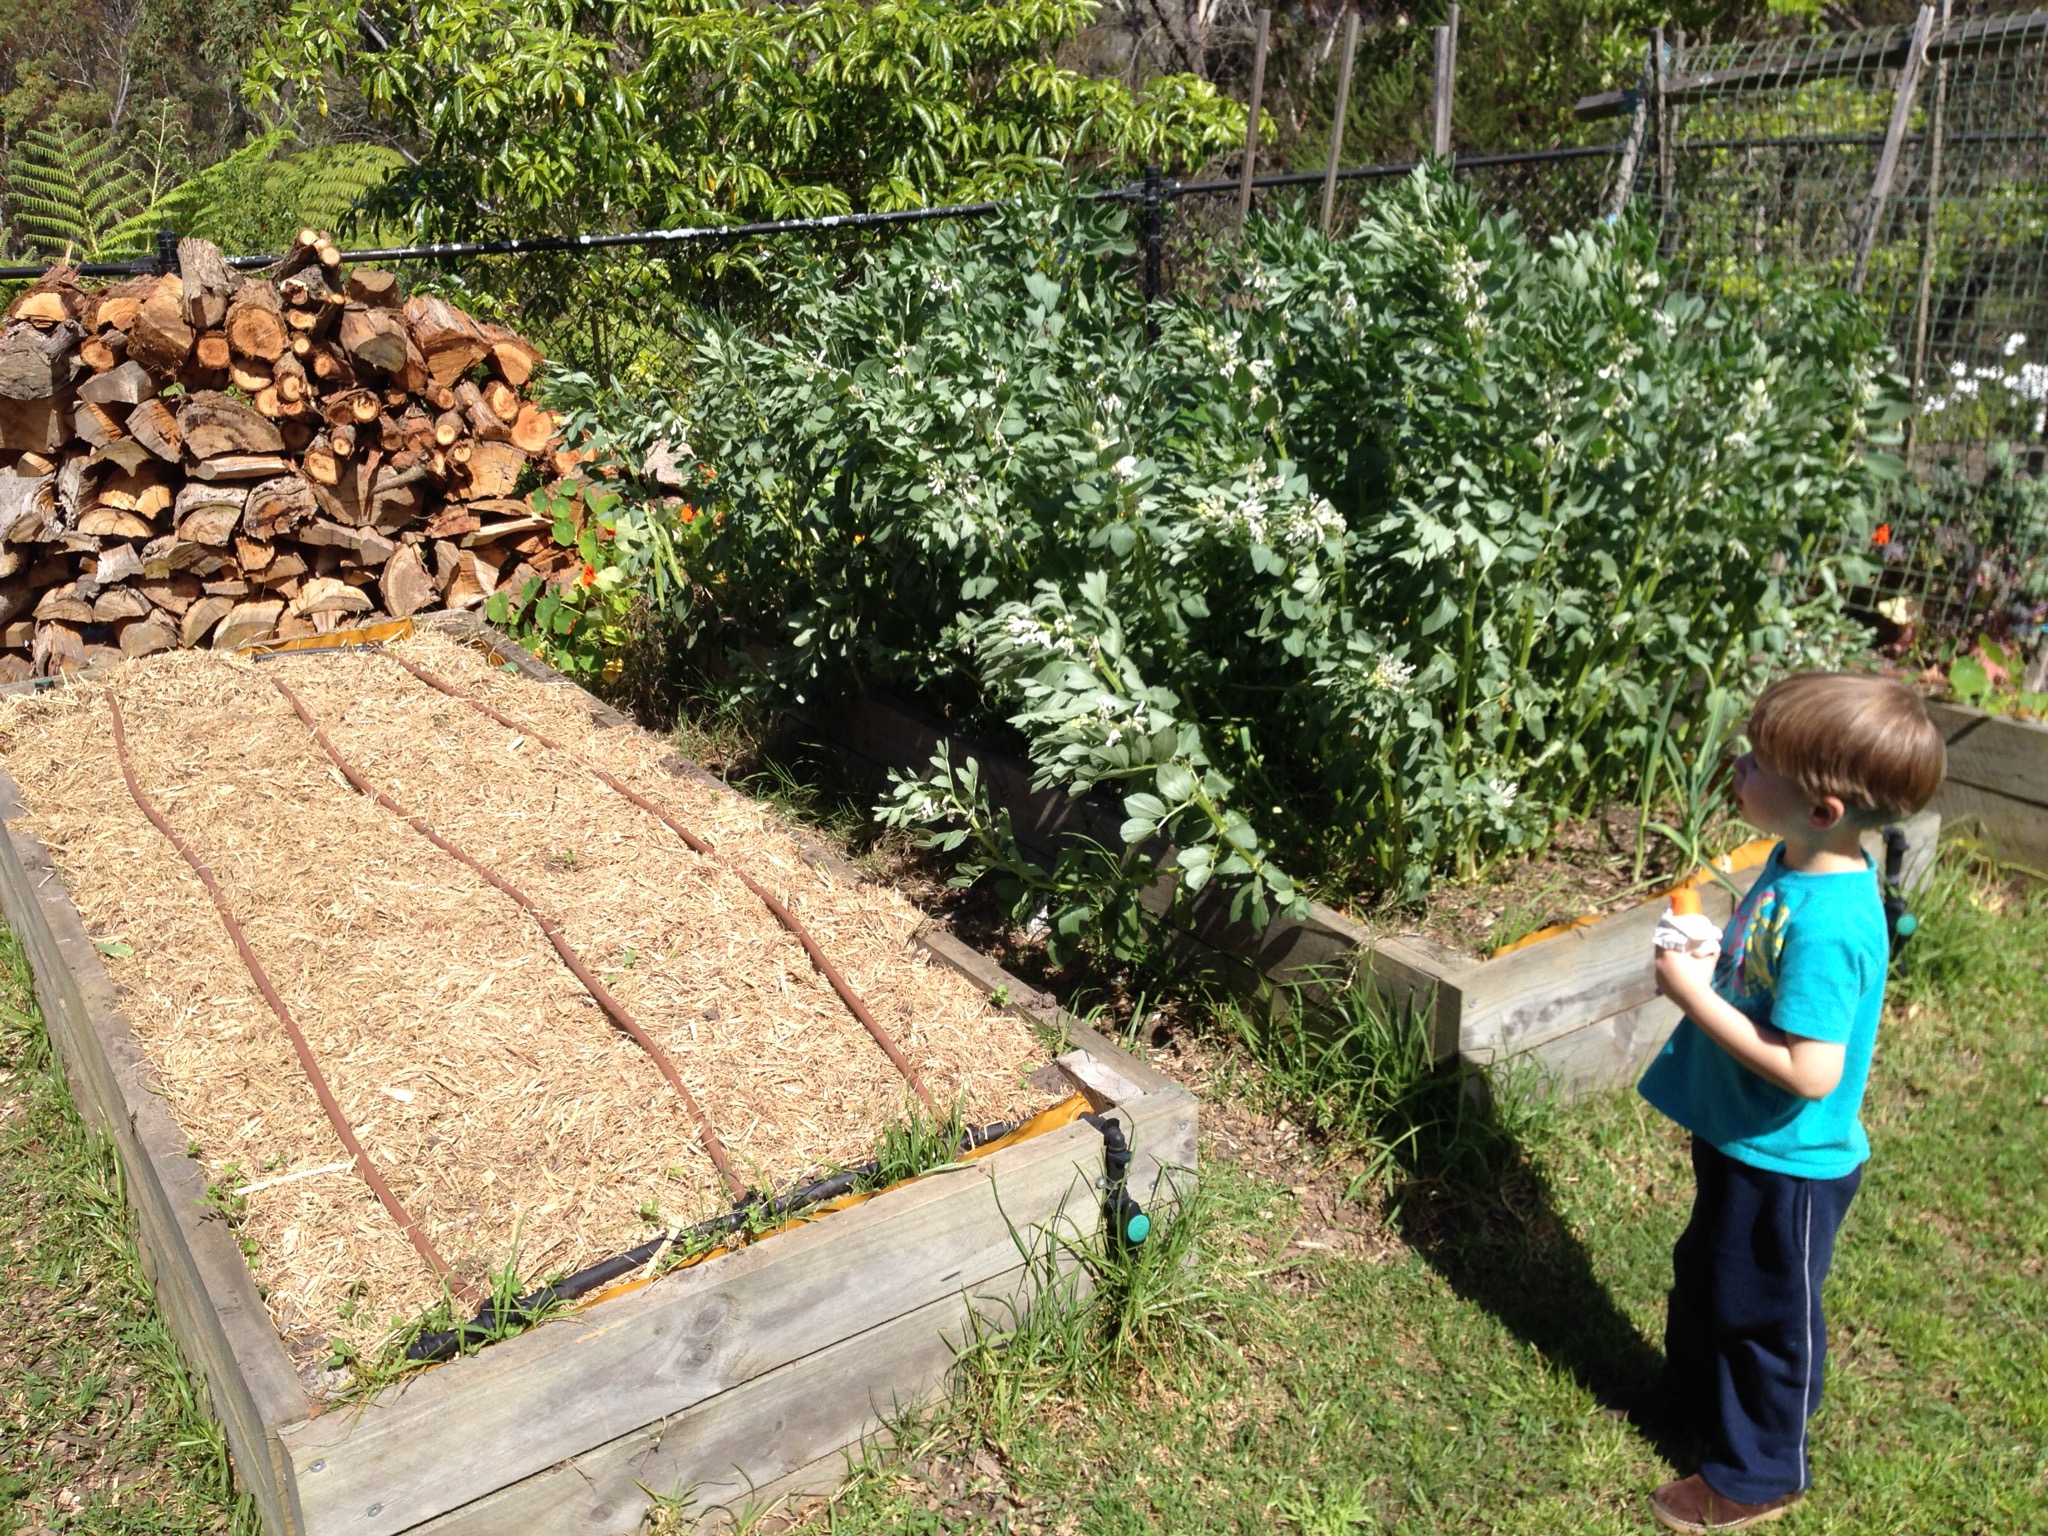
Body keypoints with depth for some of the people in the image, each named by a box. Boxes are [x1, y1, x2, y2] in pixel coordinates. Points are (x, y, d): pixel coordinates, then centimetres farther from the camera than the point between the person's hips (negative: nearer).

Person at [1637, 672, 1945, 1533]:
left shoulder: (1827, 923, -34)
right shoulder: (1798, 860, -6)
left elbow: (1810, 1071, -33)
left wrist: (1695, 996, -26)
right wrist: (1701, 965, -8)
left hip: (1787, 1163, -9)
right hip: (1738, 1138, 9)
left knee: (1763, 1313, 14)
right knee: (1705, 1274, 29)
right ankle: (1694, 1399, 54)